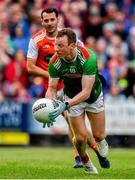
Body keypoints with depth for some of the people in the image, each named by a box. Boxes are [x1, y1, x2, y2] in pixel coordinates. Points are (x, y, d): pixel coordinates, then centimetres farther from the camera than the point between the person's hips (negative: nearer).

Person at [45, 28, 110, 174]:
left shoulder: (88, 57, -36)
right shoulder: (54, 62, -26)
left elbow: (86, 91, -38)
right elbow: (52, 88, -16)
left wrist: (65, 105, -49)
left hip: (93, 96, -1)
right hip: (72, 97, 1)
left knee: (98, 135, 5)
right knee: (81, 137, -5)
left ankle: (101, 141, 44)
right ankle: (85, 161, 27)